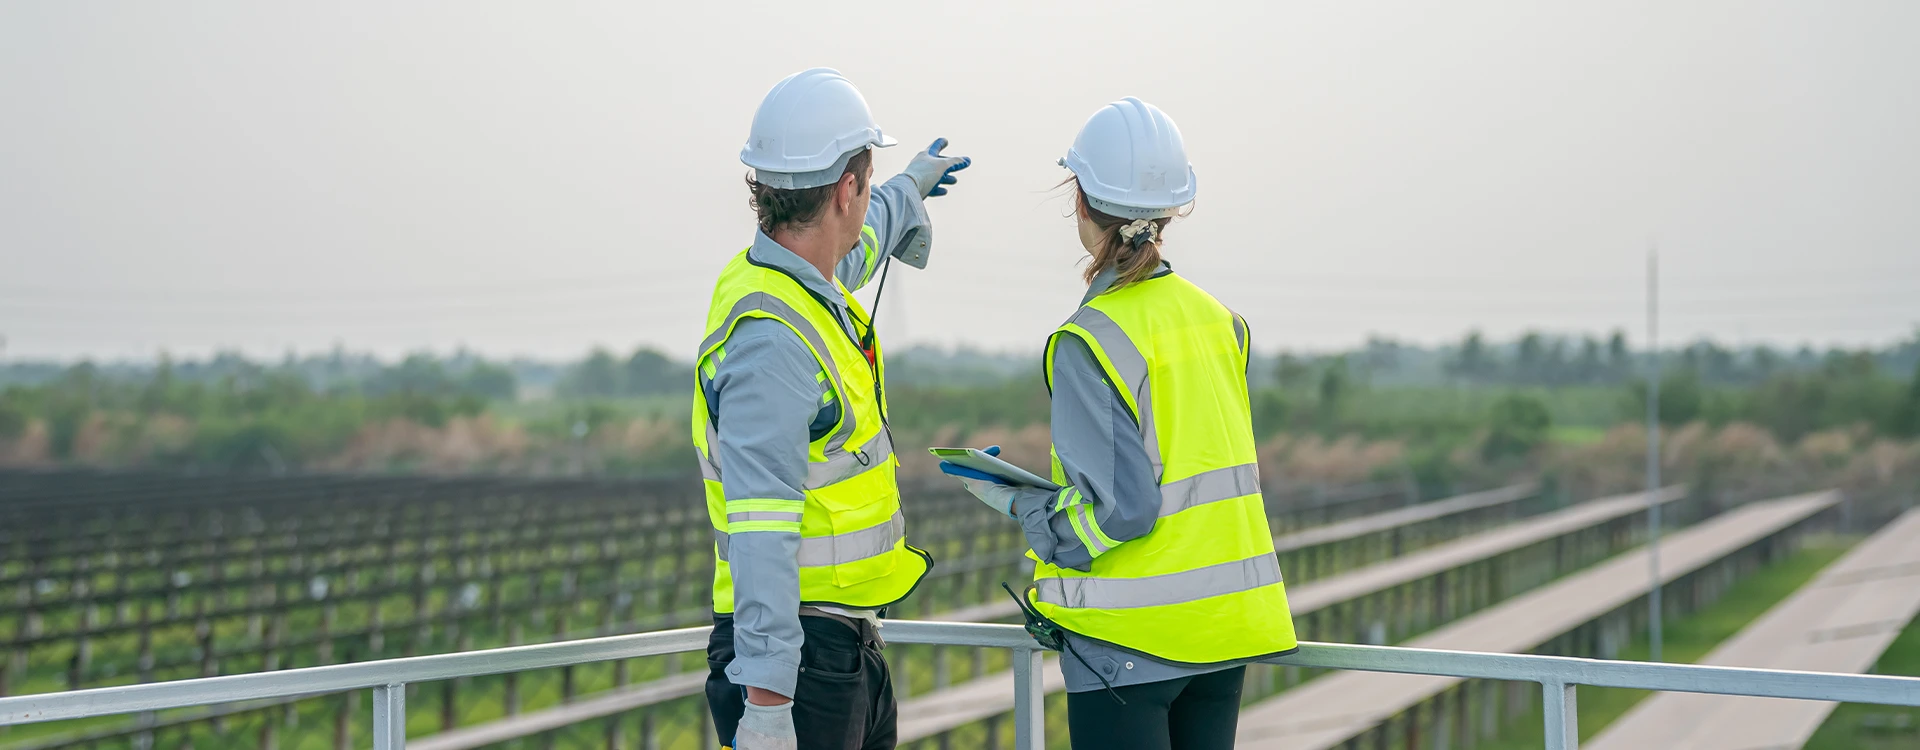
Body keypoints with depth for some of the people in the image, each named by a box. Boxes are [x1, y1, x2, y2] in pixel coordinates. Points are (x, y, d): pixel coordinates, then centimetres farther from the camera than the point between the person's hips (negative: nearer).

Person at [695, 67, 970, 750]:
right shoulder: (772, 339, -24)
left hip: (848, 643, 10)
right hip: (800, 653, -10)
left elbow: (856, 246, 35)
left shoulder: (803, 281, 7)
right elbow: (761, 535, -31)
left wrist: (911, 188, 54)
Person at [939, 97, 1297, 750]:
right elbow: (1212, 471, 11)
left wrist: (1013, 500, -3)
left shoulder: (1091, 341, -16)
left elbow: (1118, 510, -19)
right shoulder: (1219, 319, 5)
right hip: (1227, 623, 7)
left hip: (1133, 638, -7)